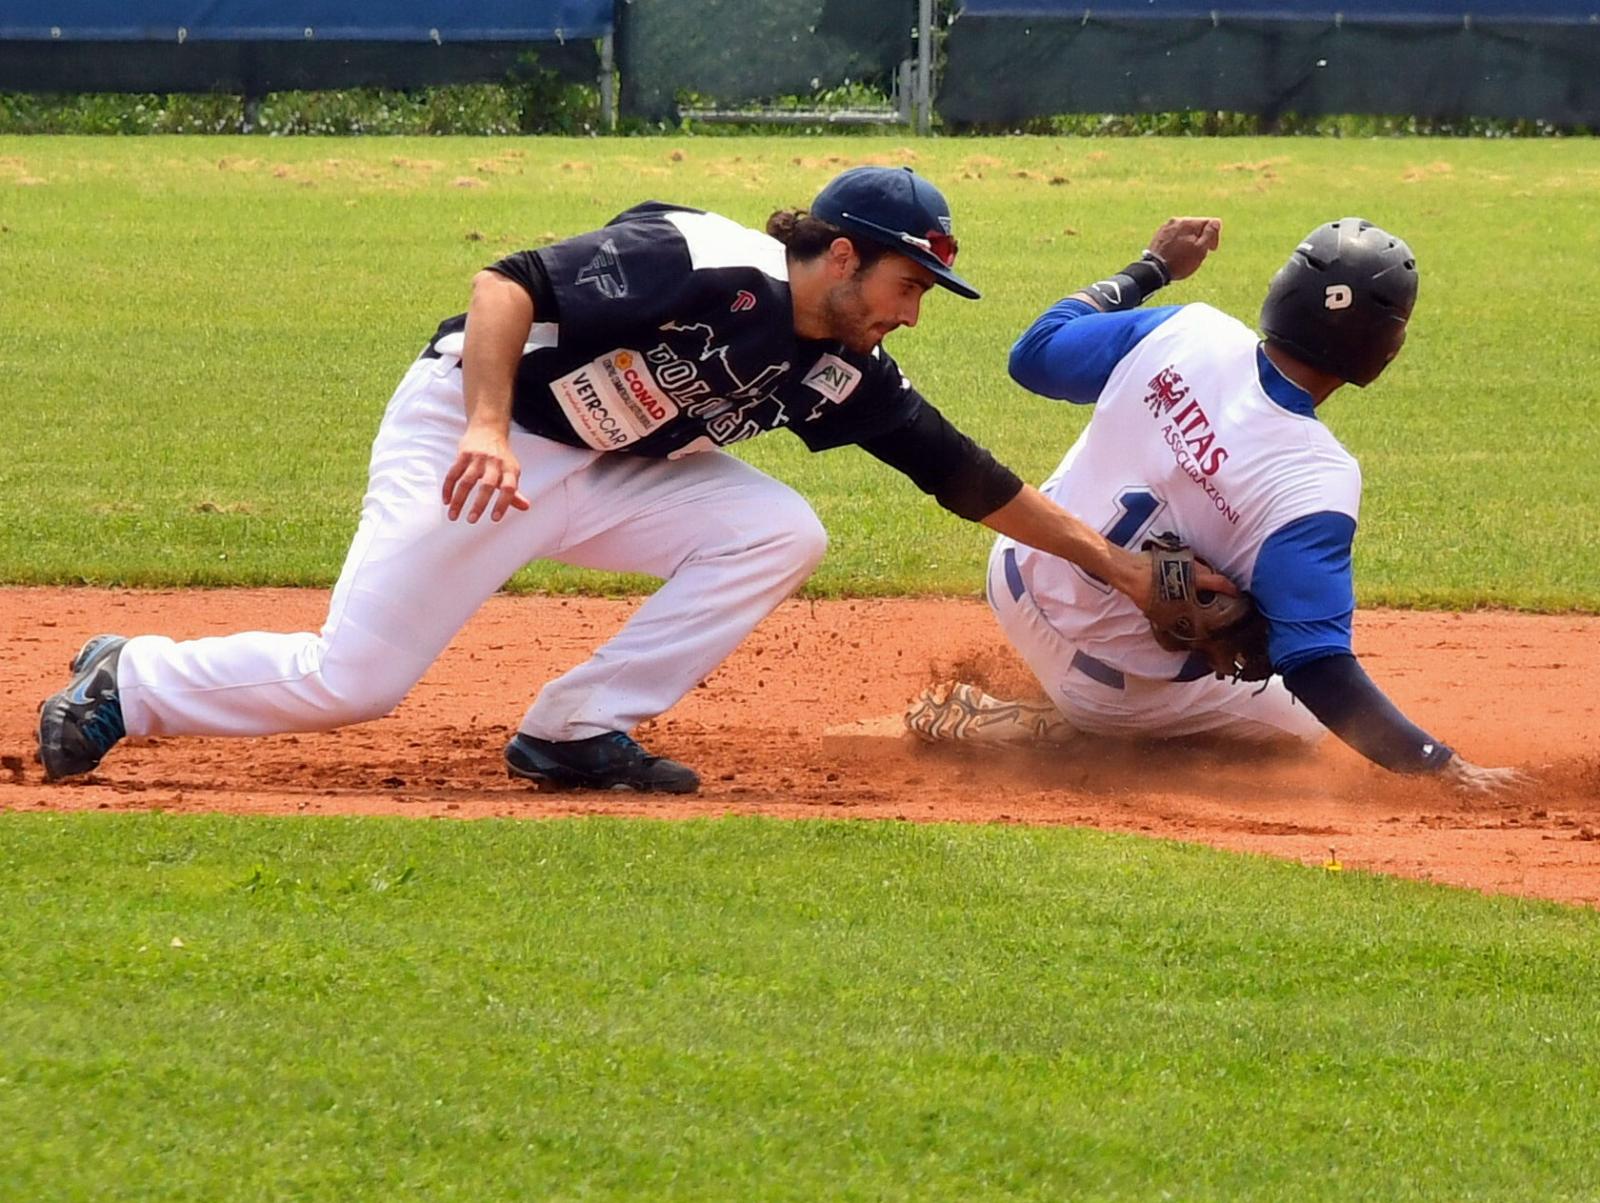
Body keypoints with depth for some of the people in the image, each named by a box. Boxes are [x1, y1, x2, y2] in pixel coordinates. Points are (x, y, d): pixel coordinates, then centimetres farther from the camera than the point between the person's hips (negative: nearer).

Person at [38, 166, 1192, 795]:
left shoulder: (841, 373, -1)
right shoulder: (705, 267, -25)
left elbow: (963, 474, 4)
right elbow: (511, 283, -28)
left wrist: (1108, 557, 1)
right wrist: (487, 425, -39)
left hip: (607, 473, 8)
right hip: (464, 429, -8)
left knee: (780, 533, -11)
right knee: (350, 682, -12)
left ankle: (579, 732, -7)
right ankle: (126, 682, 12)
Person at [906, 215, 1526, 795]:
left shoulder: (1187, 332, -17)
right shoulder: (1317, 481, -31)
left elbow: (1035, 354, 3)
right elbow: (1318, 671, -34)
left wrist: (1151, 268, 15)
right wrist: (1440, 766, -34)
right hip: (1118, 680, -7)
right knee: (1301, 721, 18)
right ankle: (1051, 726, 2)